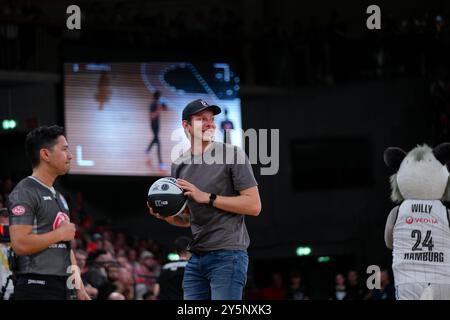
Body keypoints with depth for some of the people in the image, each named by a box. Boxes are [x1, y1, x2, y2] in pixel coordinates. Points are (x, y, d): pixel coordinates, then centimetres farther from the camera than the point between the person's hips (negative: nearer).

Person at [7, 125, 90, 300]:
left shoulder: (58, 197, 20)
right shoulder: (25, 192, -10)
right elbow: (20, 244, -21)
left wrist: (80, 287, 17)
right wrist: (59, 234, -10)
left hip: (61, 287, 9)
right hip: (37, 287, -9)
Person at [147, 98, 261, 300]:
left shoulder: (232, 155, -4)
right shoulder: (179, 165, 15)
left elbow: (254, 206, -9)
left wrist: (207, 198, -14)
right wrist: (166, 215, 1)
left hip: (227, 255, -6)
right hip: (196, 259, 6)